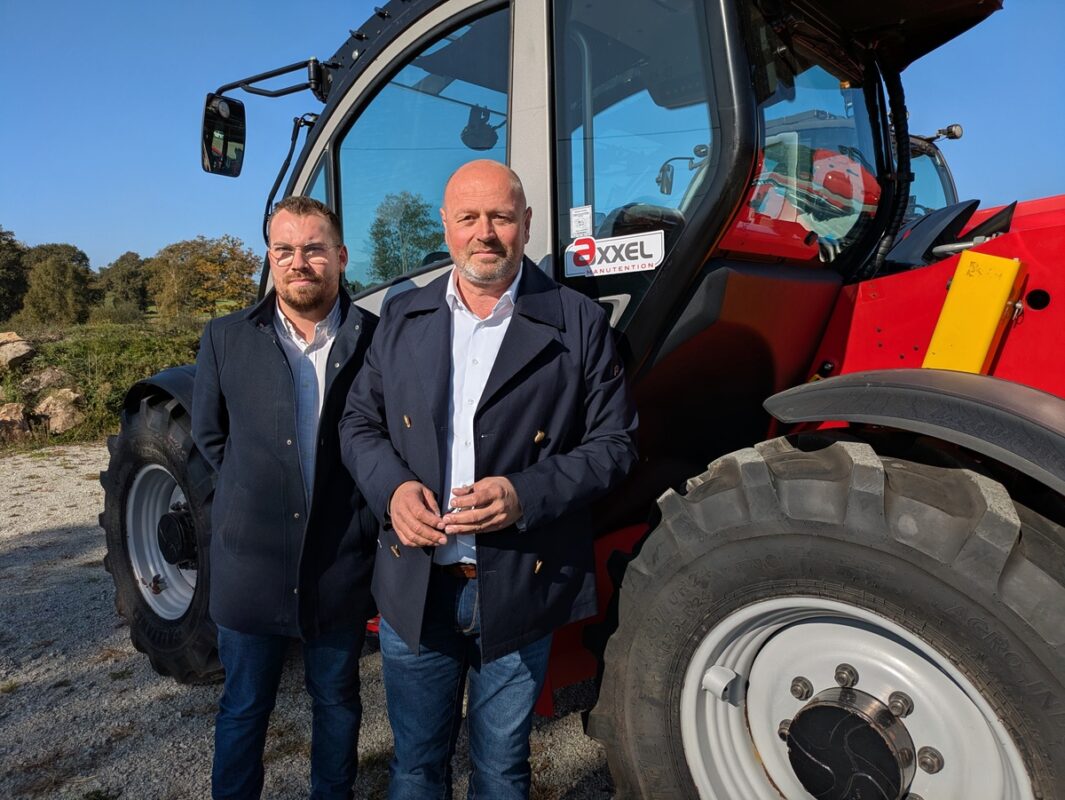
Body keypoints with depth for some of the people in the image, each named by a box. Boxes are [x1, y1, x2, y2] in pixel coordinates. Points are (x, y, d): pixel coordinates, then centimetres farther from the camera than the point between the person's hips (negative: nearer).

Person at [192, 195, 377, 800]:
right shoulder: (227, 338, -1)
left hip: (341, 563, 0)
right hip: (251, 562, 1)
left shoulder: (376, 339, -7)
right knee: (243, 708, 18)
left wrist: (370, 515, -6)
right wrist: (256, 488, 4)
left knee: (337, 702, 20)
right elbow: (209, 434, 10)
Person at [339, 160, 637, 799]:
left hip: (517, 592, -2)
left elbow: (613, 442, -5)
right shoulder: (403, 318, 5)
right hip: (414, 587, 3)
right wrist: (393, 486, -11)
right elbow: (359, 422, 9)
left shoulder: (578, 324, -6)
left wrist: (526, 495, -21)